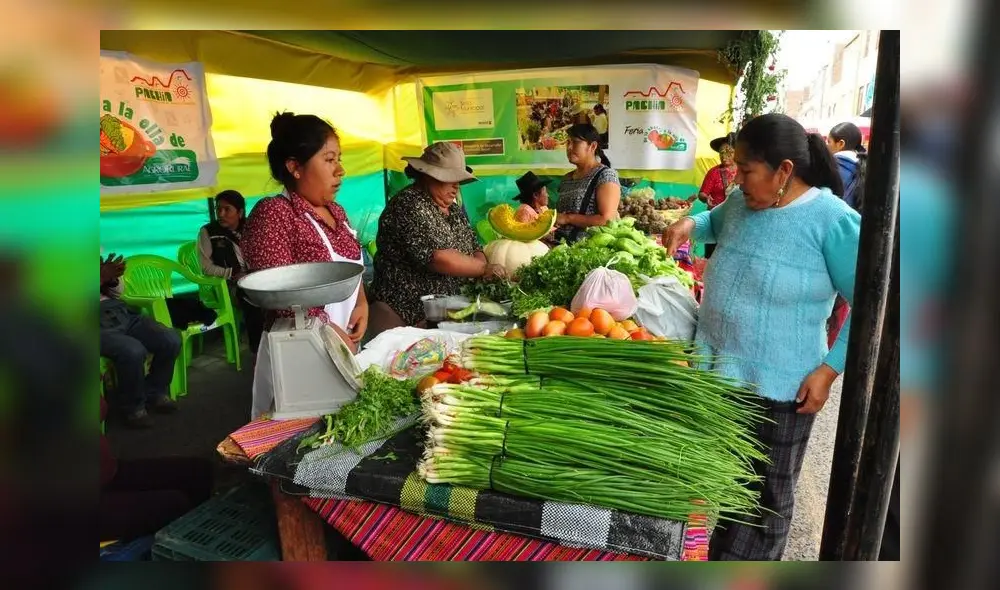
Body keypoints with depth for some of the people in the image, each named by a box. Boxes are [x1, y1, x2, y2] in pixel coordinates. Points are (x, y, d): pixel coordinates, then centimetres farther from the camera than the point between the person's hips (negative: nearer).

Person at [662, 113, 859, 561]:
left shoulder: (833, 222, -18)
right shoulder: (741, 201, 1)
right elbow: (716, 222, 26)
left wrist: (829, 369, -16)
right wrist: (690, 224, 5)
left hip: (780, 389, -6)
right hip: (717, 372, 7)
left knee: (767, 498, 13)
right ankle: (720, 557, 44)